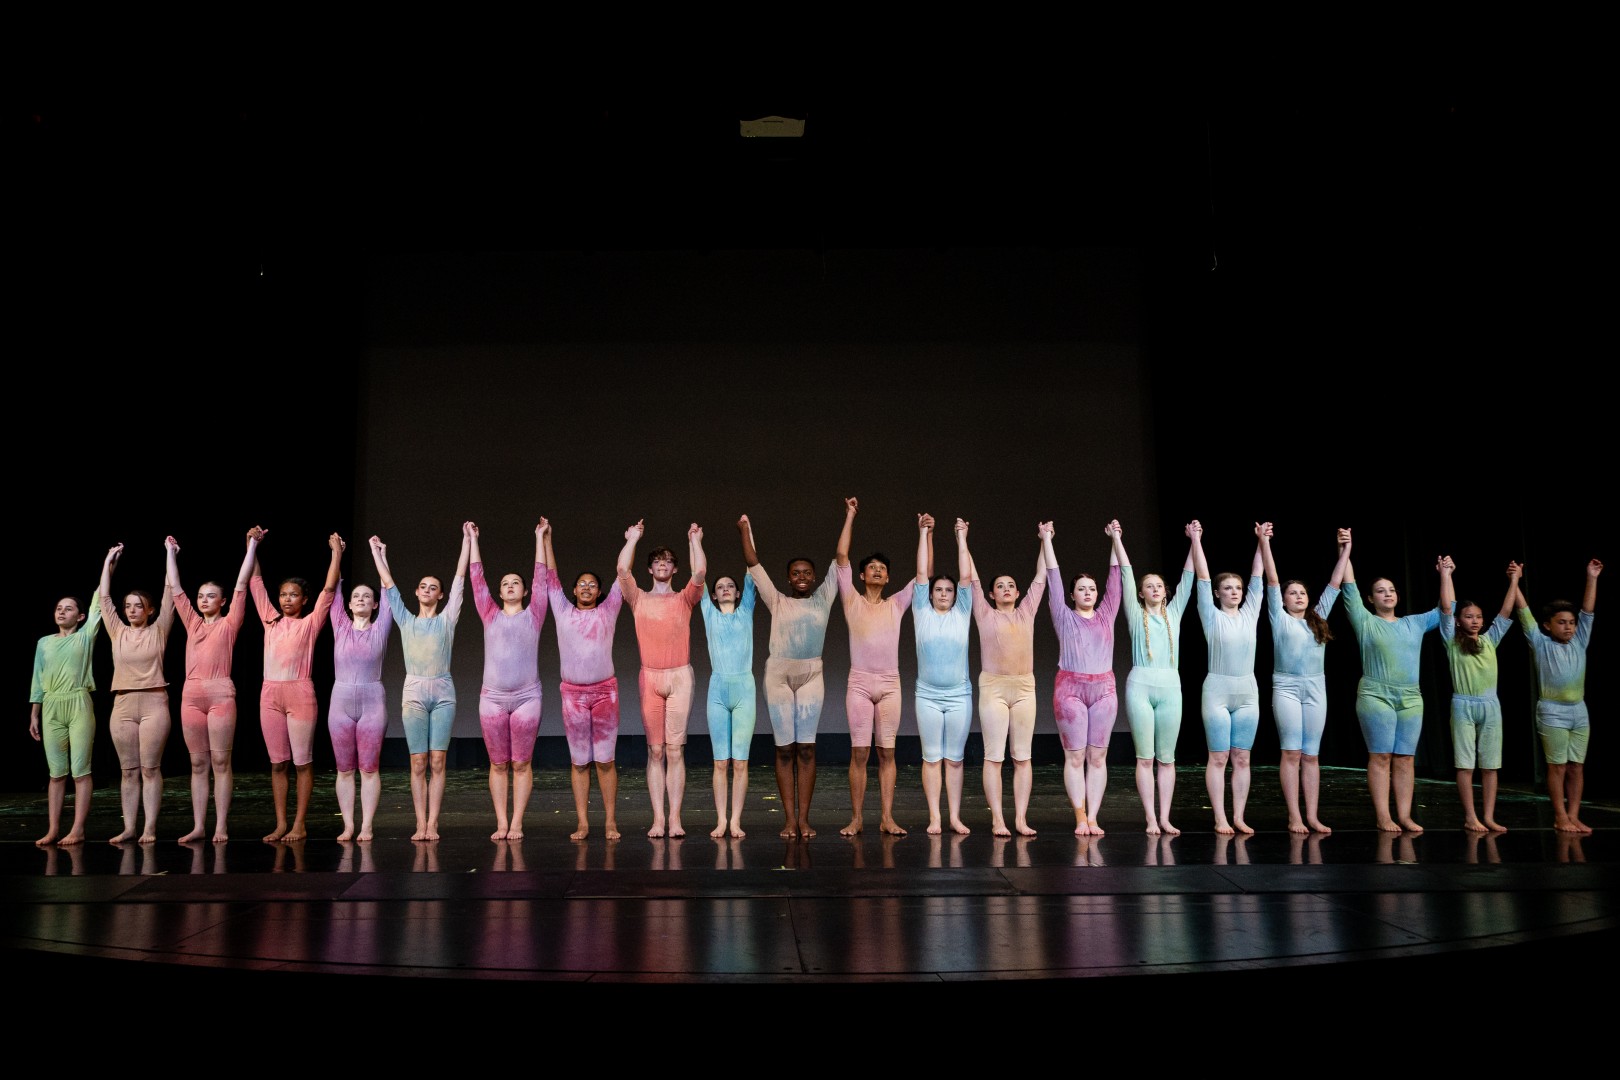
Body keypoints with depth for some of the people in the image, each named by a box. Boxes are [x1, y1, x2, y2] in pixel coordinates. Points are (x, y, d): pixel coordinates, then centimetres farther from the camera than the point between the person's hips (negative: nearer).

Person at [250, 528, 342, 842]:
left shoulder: (310, 623, 3)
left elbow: (329, 589, -4)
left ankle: (299, 825, 3)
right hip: (270, 694, 4)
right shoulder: (271, 621, 13)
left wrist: (336, 552, -5)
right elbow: (255, 582, 15)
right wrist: (252, 544, 11)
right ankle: (280, 824, 11)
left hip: (300, 693, -4)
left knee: (302, 761, 0)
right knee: (277, 762, 7)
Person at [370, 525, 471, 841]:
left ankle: (432, 824, -3)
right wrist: (377, 552, 16)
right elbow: (388, 584, 14)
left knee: (437, 762, -4)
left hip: (443, 693, -1)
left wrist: (467, 541, 5)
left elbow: (459, 579, 7)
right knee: (418, 763, -2)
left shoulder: (447, 619, 9)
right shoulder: (406, 621, 12)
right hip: (414, 693, 1)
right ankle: (421, 824, 0)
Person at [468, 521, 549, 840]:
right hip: (492, 698, 2)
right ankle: (501, 823, 9)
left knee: (521, 763, 1)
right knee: (498, 764, 4)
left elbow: (541, 576, 4)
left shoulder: (533, 615, 6)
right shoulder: (490, 616, 10)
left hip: (527, 698, -2)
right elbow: (477, 578, 10)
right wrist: (473, 540, 12)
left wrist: (539, 538, 6)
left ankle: (516, 823, 4)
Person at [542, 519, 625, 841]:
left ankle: (610, 821, 4)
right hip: (573, 693, 1)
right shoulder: (563, 612, 11)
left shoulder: (607, 611, 9)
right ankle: (582, 823, 6)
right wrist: (545, 539, 15)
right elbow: (551, 577, 14)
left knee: (606, 760, 1)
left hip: (605, 692, -1)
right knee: (579, 761, 3)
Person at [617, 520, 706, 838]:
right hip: (649, 677, 1)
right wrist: (632, 539, 7)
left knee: (675, 750, -3)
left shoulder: (684, 599, 11)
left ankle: (675, 818, -3)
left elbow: (699, 573, -5)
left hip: (680, 676, -1)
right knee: (655, 750, 0)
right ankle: (658, 818, 1)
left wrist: (694, 540, 2)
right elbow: (622, 570, -2)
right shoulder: (639, 599, 12)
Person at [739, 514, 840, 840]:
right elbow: (753, 563, 11)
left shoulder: (823, 598, 10)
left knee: (806, 748, 0)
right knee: (785, 748, -1)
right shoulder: (777, 601, 8)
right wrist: (745, 529, 17)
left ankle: (804, 818, 2)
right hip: (779, 675, 0)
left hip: (811, 675, 1)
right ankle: (789, 819, 1)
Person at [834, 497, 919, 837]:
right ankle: (856, 818, 2)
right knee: (859, 752, -3)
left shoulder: (896, 605, 14)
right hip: (859, 684, -2)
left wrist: (922, 533, 7)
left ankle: (887, 818, 4)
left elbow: (923, 573, 12)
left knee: (887, 752, 3)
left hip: (890, 685, 2)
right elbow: (841, 558, 2)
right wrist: (850, 515, 2)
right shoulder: (852, 601, 8)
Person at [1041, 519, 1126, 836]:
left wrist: (1115, 539, 12)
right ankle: (1080, 817, 1)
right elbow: (1053, 578, 4)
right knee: (1074, 756, -3)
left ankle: (1093, 818, 3)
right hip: (1070, 688, -2)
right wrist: (1046, 540, 3)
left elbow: (1116, 576, 12)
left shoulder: (1106, 615, 12)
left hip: (1103, 689, 2)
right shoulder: (1064, 617, 6)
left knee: (1097, 756, 2)